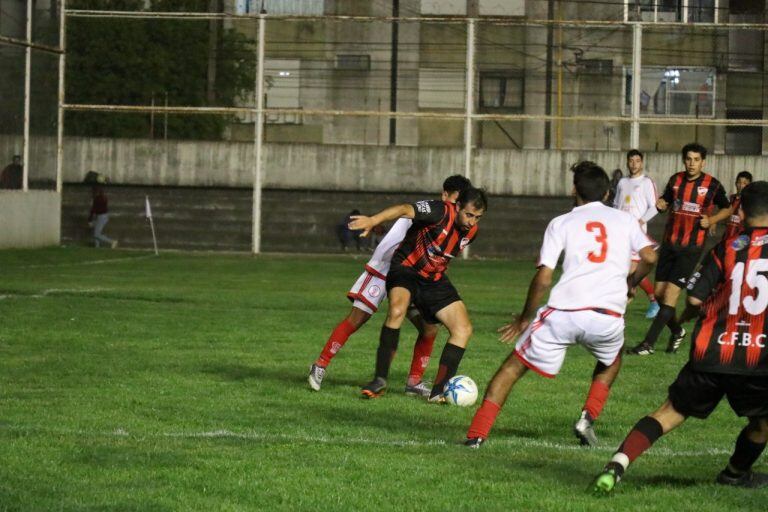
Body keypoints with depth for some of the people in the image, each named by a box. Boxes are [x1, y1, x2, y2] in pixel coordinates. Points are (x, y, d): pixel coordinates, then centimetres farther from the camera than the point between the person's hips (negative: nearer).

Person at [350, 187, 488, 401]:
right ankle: (380, 381, -26)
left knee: (464, 329, -7)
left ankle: (438, 391, -1)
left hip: (434, 279, 7)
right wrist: (373, 220, -54)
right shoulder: (441, 211, -22)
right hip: (406, 269, -7)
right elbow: (405, 209, -39)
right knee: (396, 310, -35)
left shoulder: (470, 231, 0)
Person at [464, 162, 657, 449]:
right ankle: (588, 418, 16)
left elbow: (543, 279, 2)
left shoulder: (561, 223, 10)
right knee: (612, 361, 35)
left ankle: (476, 435, 3)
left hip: (563, 312, -1)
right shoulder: (624, 219, 16)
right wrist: (630, 282, 29)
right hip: (608, 316, 2)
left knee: (513, 366, 13)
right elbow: (650, 257, 8)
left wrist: (524, 319, 14)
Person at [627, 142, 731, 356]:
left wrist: (711, 220, -11)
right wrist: (660, 204, -6)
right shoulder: (676, 180, 4)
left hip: (691, 248, -5)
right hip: (669, 243, 5)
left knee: (671, 292, -12)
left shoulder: (712, 185, -6)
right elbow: (665, 201, 18)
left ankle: (648, 344, -11)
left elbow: (727, 208, 7)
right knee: (659, 292, 5)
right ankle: (677, 332, 31)